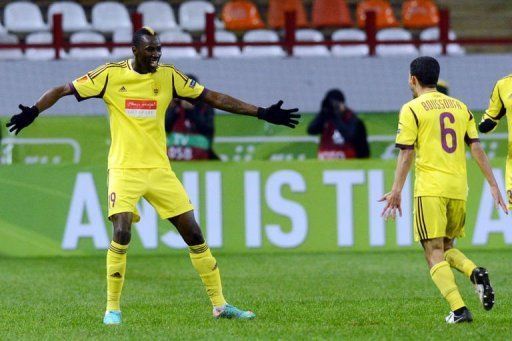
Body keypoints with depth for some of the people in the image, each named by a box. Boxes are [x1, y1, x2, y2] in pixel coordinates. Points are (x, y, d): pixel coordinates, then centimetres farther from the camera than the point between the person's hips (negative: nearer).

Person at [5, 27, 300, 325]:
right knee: (122, 233, -20)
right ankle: (112, 308, -6)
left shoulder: (168, 76, 3)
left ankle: (220, 305, 13)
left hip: (160, 169, 3)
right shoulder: (111, 75, -4)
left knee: (194, 233, 1)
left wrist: (262, 113, 3)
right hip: (124, 169, -3)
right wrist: (32, 112, -17)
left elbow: (214, 98, 6)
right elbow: (63, 90, -1)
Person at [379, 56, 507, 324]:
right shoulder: (460, 107, 14)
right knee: (447, 247, 19)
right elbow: (476, 148, 9)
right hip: (459, 189, 5)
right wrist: (493, 184, 10)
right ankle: (476, 273, -11)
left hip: (430, 188, -5)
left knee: (434, 253, -3)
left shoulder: (412, 109, -1)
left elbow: (406, 154, -7)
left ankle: (459, 310, -18)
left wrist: (396, 192, -7)